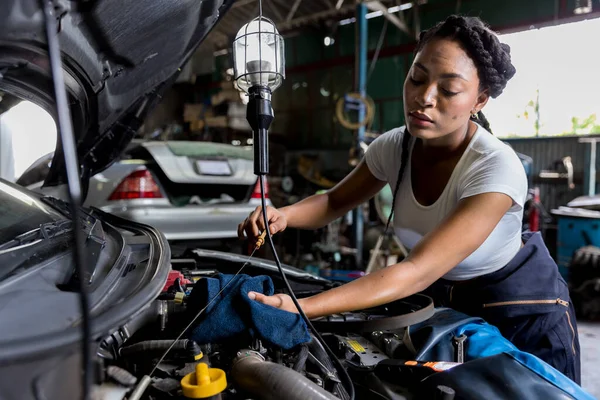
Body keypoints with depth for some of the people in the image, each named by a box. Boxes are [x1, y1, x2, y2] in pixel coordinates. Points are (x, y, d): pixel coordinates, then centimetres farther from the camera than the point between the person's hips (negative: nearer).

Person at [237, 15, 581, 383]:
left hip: (522, 307, -4)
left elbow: (417, 271, -42)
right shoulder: (393, 147, -17)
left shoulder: (497, 169, -35)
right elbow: (334, 202, -4)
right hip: (441, 300, 5)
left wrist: (302, 308, -51)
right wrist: (283, 215, -27)